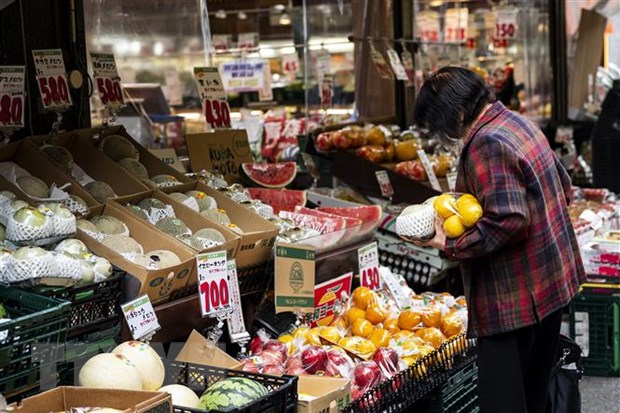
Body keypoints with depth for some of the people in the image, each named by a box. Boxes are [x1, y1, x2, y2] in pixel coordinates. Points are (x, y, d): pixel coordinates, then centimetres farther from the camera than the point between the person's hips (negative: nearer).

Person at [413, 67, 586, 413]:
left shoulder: (487, 144, -21)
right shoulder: (520, 123, 10)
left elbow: (507, 221, -28)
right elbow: (564, 187, 18)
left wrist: (450, 246, -20)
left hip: (516, 297, -10)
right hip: (553, 279, 10)